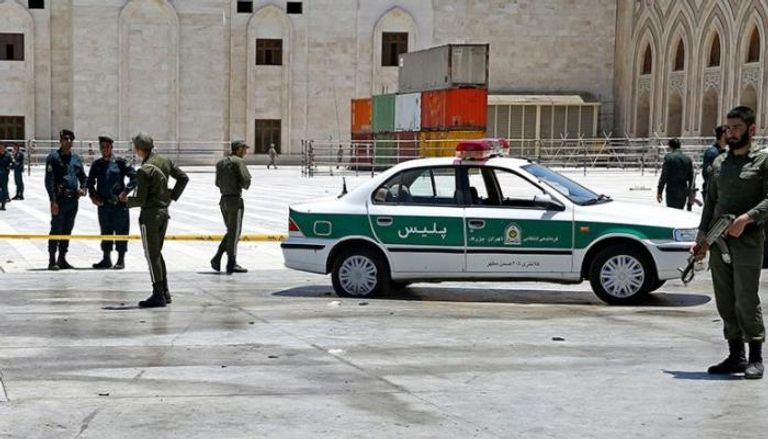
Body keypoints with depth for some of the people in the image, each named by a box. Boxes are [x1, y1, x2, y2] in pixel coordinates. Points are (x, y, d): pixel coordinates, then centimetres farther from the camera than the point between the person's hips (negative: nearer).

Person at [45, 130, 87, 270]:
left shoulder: (76, 158, 13)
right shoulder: (53, 157, -5)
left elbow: (83, 176, 24)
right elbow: (49, 181, -10)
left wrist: (83, 188, 2)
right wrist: (53, 200, -16)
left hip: (73, 199, 6)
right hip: (60, 199, -6)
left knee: (67, 230, 11)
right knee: (56, 229, -6)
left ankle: (62, 259, 19)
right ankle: (52, 260, -1)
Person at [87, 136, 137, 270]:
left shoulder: (120, 162, -4)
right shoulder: (97, 164, 9)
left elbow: (134, 177, -4)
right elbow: (90, 182, 17)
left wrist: (126, 191, -12)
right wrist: (93, 196, 4)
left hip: (119, 203, -4)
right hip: (103, 203, 4)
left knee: (121, 230, 0)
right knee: (105, 230, 10)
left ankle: (121, 259, 8)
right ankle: (106, 259, 18)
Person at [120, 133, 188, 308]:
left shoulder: (144, 171, -19)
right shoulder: (165, 161, 4)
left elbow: (140, 200, -17)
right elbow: (183, 178, 10)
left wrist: (126, 199, 1)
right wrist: (172, 195, 13)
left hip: (150, 215, -8)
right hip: (164, 212, 8)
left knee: (152, 255, -1)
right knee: (157, 253, 18)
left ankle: (158, 295, 0)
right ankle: (165, 292, 20)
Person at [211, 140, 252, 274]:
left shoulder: (221, 163, 14)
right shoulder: (238, 161, -9)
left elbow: (218, 183, 14)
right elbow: (246, 179, -17)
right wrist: (245, 186, 3)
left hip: (224, 199, 7)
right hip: (235, 199, -7)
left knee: (231, 231, 16)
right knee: (234, 232, -1)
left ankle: (217, 259, 7)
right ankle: (231, 264, 1)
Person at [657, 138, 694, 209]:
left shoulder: (668, 157, -7)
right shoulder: (688, 159, 9)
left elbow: (663, 176, -10)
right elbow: (690, 177, 12)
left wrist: (659, 192, -6)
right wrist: (689, 193, 18)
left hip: (672, 191, -5)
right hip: (684, 192, 5)